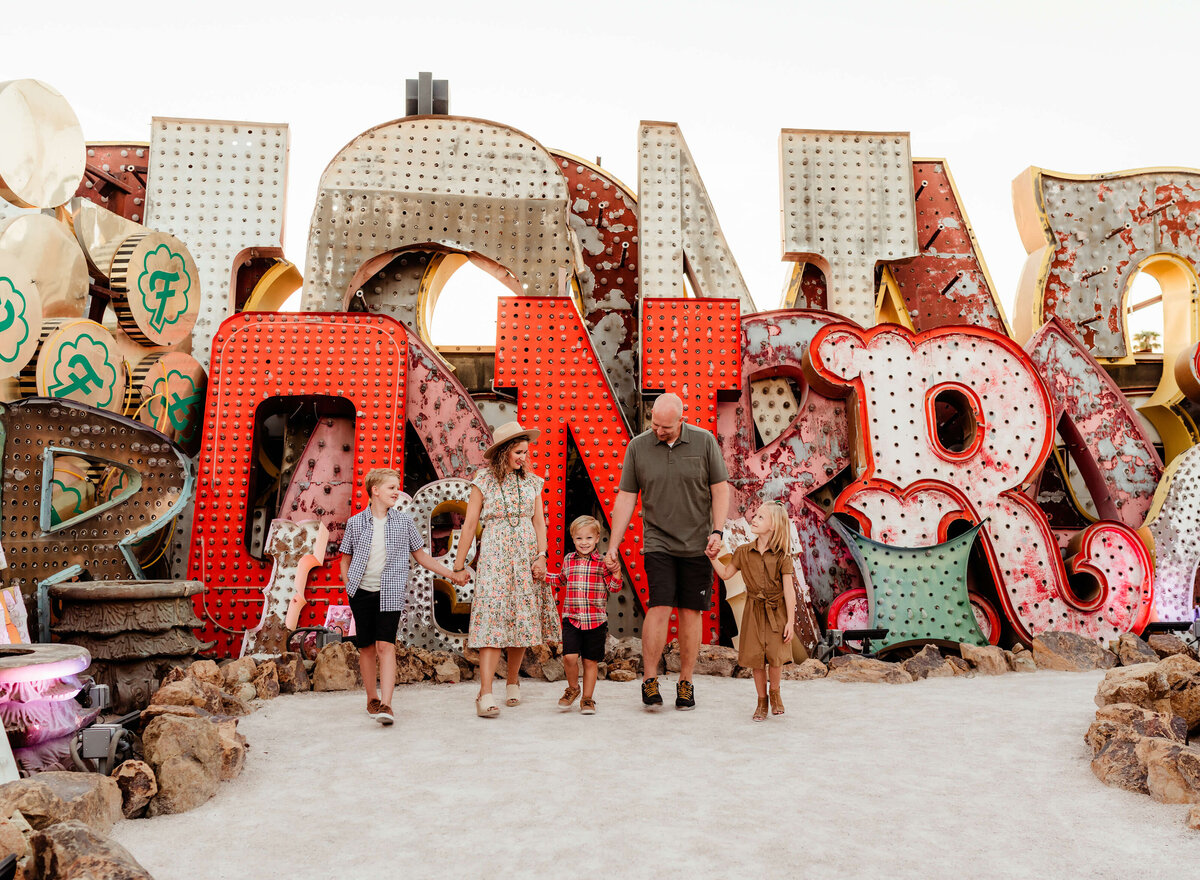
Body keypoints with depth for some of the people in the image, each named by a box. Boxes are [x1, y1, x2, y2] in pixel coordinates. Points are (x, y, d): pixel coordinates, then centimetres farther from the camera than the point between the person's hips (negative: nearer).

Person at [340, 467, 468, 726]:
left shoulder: (404, 522, 4)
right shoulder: (355, 523, 3)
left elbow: (421, 555, 12)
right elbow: (346, 559, 13)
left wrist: (451, 574, 9)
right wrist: (349, 586, -3)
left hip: (390, 594, -1)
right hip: (362, 593, 1)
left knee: (386, 646, -12)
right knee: (366, 647, 8)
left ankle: (385, 705, -14)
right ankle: (372, 699, 25)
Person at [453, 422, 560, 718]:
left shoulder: (532, 482, 10)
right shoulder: (484, 481, 1)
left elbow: (539, 521, 8)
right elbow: (469, 524, 2)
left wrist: (541, 556, -5)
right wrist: (458, 565, 2)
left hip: (526, 555, 3)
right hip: (494, 555, -3)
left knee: (523, 619, 4)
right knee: (492, 619, -12)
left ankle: (512, 683, 22)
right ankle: (486, 694, -16)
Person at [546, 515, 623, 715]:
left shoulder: (602, 563, 0)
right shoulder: (568, 560, 9)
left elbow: (614, 588, -2)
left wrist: (616, 571, -18)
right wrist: (543, 575, 19)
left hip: (596, 620, -1)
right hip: (571, 618, 1)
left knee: (591, 661, 5)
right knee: (569, 657, -13)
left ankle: (587, 698, 22)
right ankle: (573, 688, 15)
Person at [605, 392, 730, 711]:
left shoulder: (704, 441, -1)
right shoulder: (637, 446, -1)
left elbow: (720, 489, 3)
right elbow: (625, 498, 2)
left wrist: (717, 531, -9)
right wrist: (612, 546, 0)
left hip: (698, 543, 1)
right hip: (658, 542, 0)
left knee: (691, 612, 4)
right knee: (659, 607, -11)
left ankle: (686, 683, 15)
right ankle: (649, 681, 1)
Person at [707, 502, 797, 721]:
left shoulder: (782, 555, -9)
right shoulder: (744, 552, 0)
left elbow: (789, 589, -9)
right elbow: (725, 573, 12)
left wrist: (790, 621, -11)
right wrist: (713, 558, -4)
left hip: (776, 611, -2)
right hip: (753, 611, 3)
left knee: (775, 656, -11)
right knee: (756, 658, 2)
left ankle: (775, 692, 19)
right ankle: (762, 701, 22)